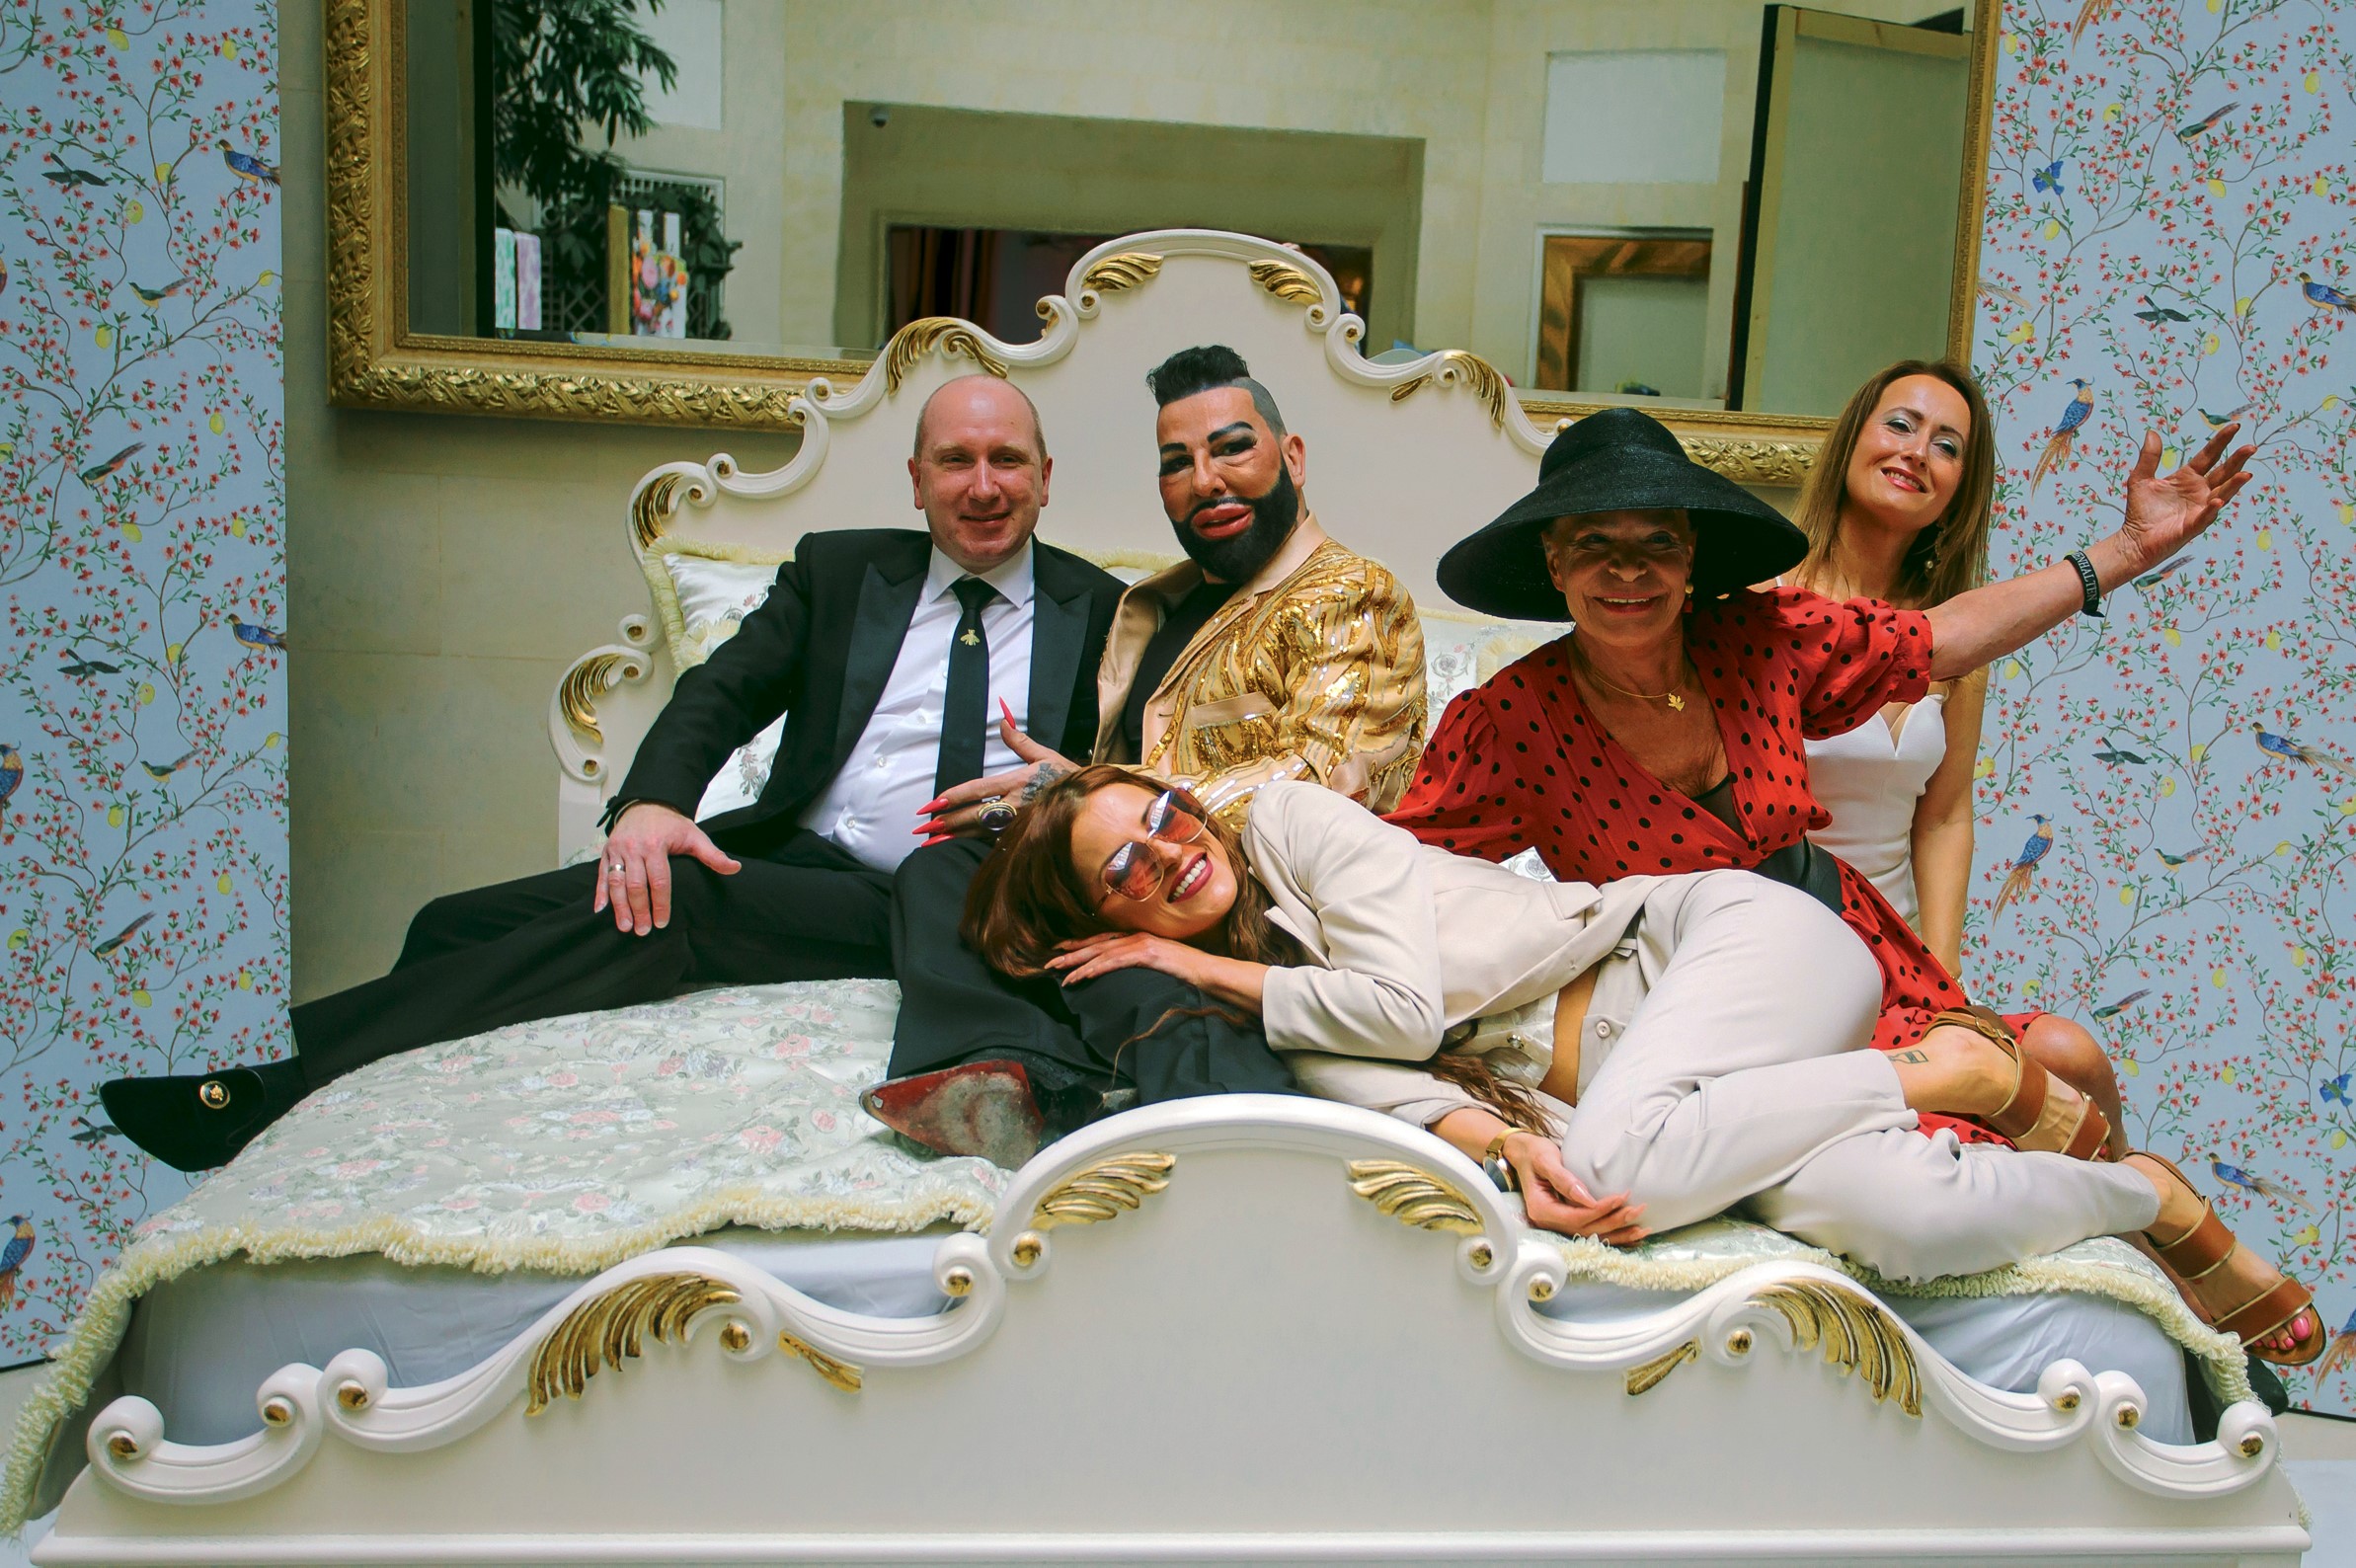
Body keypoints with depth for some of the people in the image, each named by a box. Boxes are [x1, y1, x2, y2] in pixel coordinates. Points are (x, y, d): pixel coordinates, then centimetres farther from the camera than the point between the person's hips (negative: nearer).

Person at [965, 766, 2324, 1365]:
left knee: (1618, 1146, -33)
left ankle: (1956, 1069, -9)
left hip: (1737, 936, -3)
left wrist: (1214, 970, -6)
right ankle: (2147, 1199, 3)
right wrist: (1502, 1145, -28)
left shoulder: (1290, 820, -5)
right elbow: (1386, 1077, -8)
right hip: (1607, 1083, 3)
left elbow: (1407, 1004, -16)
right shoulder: (1262, 1013, 8)